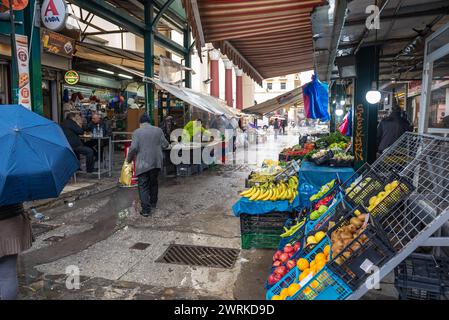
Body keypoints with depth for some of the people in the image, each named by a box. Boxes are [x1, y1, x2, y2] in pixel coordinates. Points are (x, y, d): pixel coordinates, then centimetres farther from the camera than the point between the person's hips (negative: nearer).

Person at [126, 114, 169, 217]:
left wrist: (129, 159, 2)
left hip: (143, 163, -4)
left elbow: (133, 148, -13)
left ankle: (146, 209, -1)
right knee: (153, 183, 22)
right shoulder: (158, 130, 2)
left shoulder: (137, 132, -6)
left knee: (143, 186, 1)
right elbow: (165, 145, 1)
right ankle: (153, 203, 36)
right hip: (156, 162, 4)